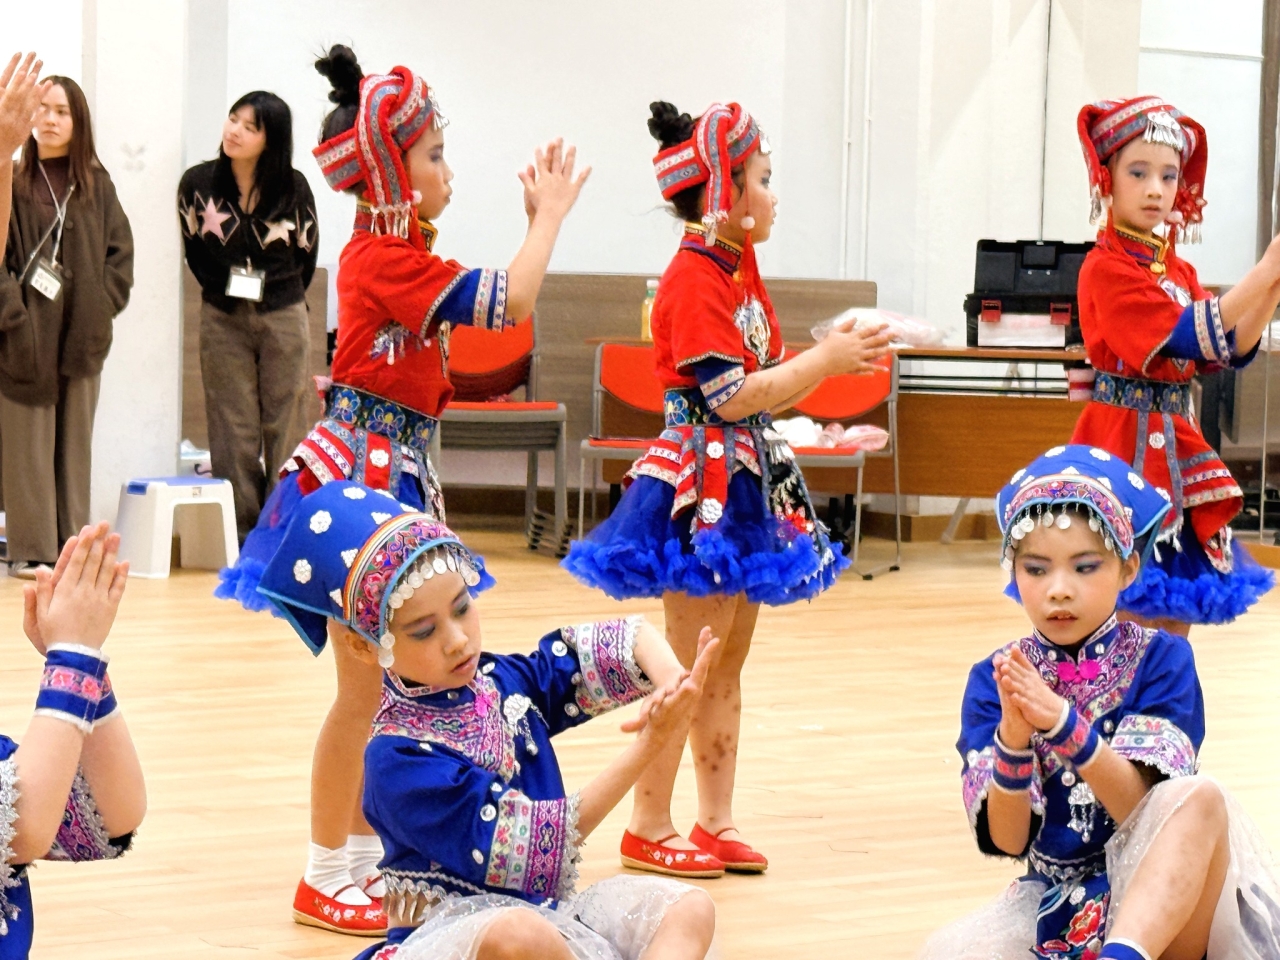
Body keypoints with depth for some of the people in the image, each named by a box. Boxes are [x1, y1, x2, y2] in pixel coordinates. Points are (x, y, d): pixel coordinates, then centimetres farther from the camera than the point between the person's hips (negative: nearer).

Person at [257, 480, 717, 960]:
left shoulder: (501, 683, 6)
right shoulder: (398, 759, -16)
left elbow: (628, 641, 8)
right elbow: (531, 849, -21)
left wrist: (671, 681, -18)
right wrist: (648, 745, -23)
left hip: (549, 913, 7)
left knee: (688, 908, -15)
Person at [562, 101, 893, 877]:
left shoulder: (741, 269, 12)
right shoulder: (694, 280, -16)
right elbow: (731, 396, -22)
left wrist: (833, 357, 2)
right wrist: (825, 362, -17)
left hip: (747, 479, 9)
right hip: (701, 484, -9)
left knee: (727, 668, 12)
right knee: (689, 667, -4)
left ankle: (717, 821, 19)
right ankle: (649, 827, 4)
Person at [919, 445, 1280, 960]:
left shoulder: (1163, 659, -4)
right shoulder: (994, 679, 0)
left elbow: (1145, 810, -16)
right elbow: (1006, 839, -9)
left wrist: (1063, 723, -34)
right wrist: (1012, 739, -30)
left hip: (1160, 900, -2)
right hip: (1054, 904, 2)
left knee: (1201, 798, -34)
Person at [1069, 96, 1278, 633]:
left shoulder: (1179, 270, 13)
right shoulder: (1106, 268, -11)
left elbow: (1224, 354, 6)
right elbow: (1185, 338, -20)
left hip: (1175, 443, 8)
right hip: (1125, 442, -8)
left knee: (1178, 616, 9)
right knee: (1133, 610, -8)